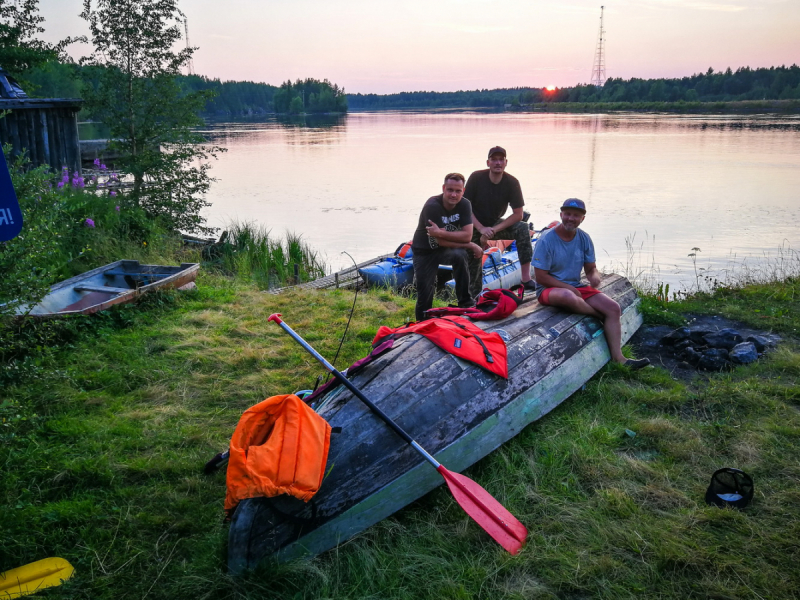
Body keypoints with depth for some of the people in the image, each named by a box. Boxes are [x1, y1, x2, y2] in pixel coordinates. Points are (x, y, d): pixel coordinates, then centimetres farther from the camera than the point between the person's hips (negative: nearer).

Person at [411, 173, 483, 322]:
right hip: (424, 252, -2)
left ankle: (465, 302, -20)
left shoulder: (464, 205, -13)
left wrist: (440, 233, -32)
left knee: (459, 255, -32)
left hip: (446, 250, 2)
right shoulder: (432, 206, -26)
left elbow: (467, 235, -22)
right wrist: (469, 246, -24)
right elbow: (440, 241, -27)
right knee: (424, 296, -5)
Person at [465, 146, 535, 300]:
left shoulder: (512, 182, -13)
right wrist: (482, 229, -25)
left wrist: (494, 230, -24)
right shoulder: (476, 178, -15)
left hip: (495, 225, 1)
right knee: (473, 264, -7)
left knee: (522, 228, -25)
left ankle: (526, 279, -28)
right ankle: (475, 298, 15)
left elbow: (518, 214, -14)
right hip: (475, 226, -1)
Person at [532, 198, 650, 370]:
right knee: (568, 297, -41)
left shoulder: (584, 239, 4)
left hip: (576, 287, 6)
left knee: (613, 307, -11)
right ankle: (601, 315, -10)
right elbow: (541, 277, -14)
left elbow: (591, 268, 9)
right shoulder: (547, 240, -14)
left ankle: (617, 358, -9)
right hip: (549, 289, -6)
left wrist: (594, 276, -16)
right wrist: (569, 288, -16)